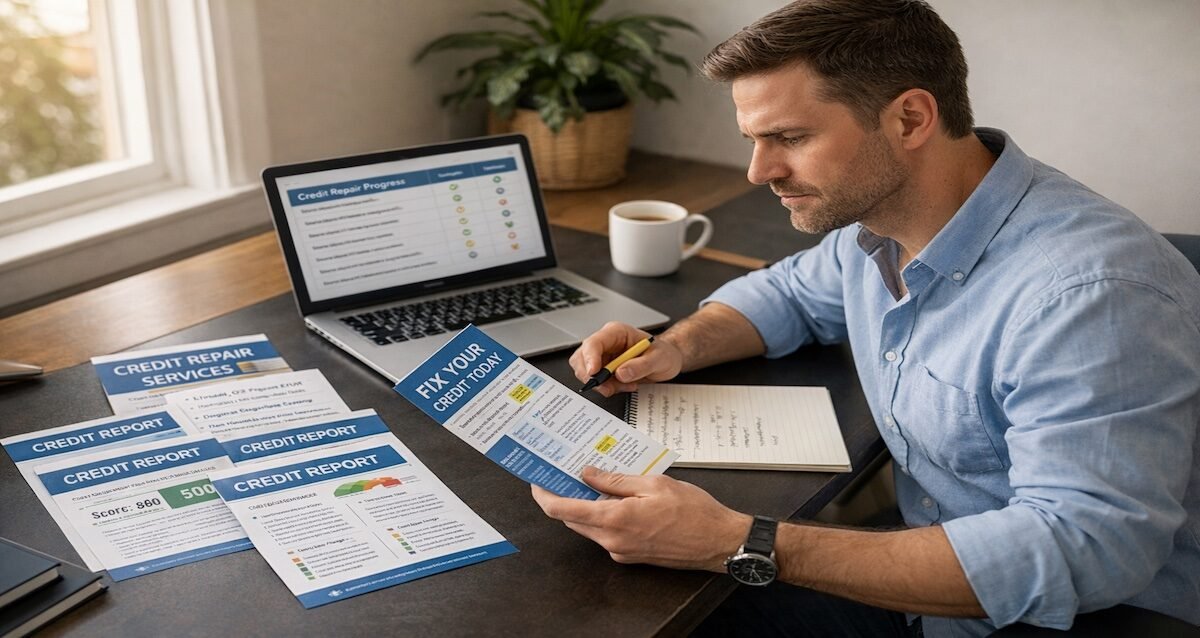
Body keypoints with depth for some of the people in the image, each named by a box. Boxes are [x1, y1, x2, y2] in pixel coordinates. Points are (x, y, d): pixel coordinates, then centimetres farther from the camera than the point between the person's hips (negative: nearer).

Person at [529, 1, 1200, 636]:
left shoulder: (1091, 295, -30)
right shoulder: (876, 220, -1)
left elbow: (1084, 550, -36)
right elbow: (792, 291, 20)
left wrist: (744, 545, -40)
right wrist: (679, 345, -3)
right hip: (930, 584, 8)